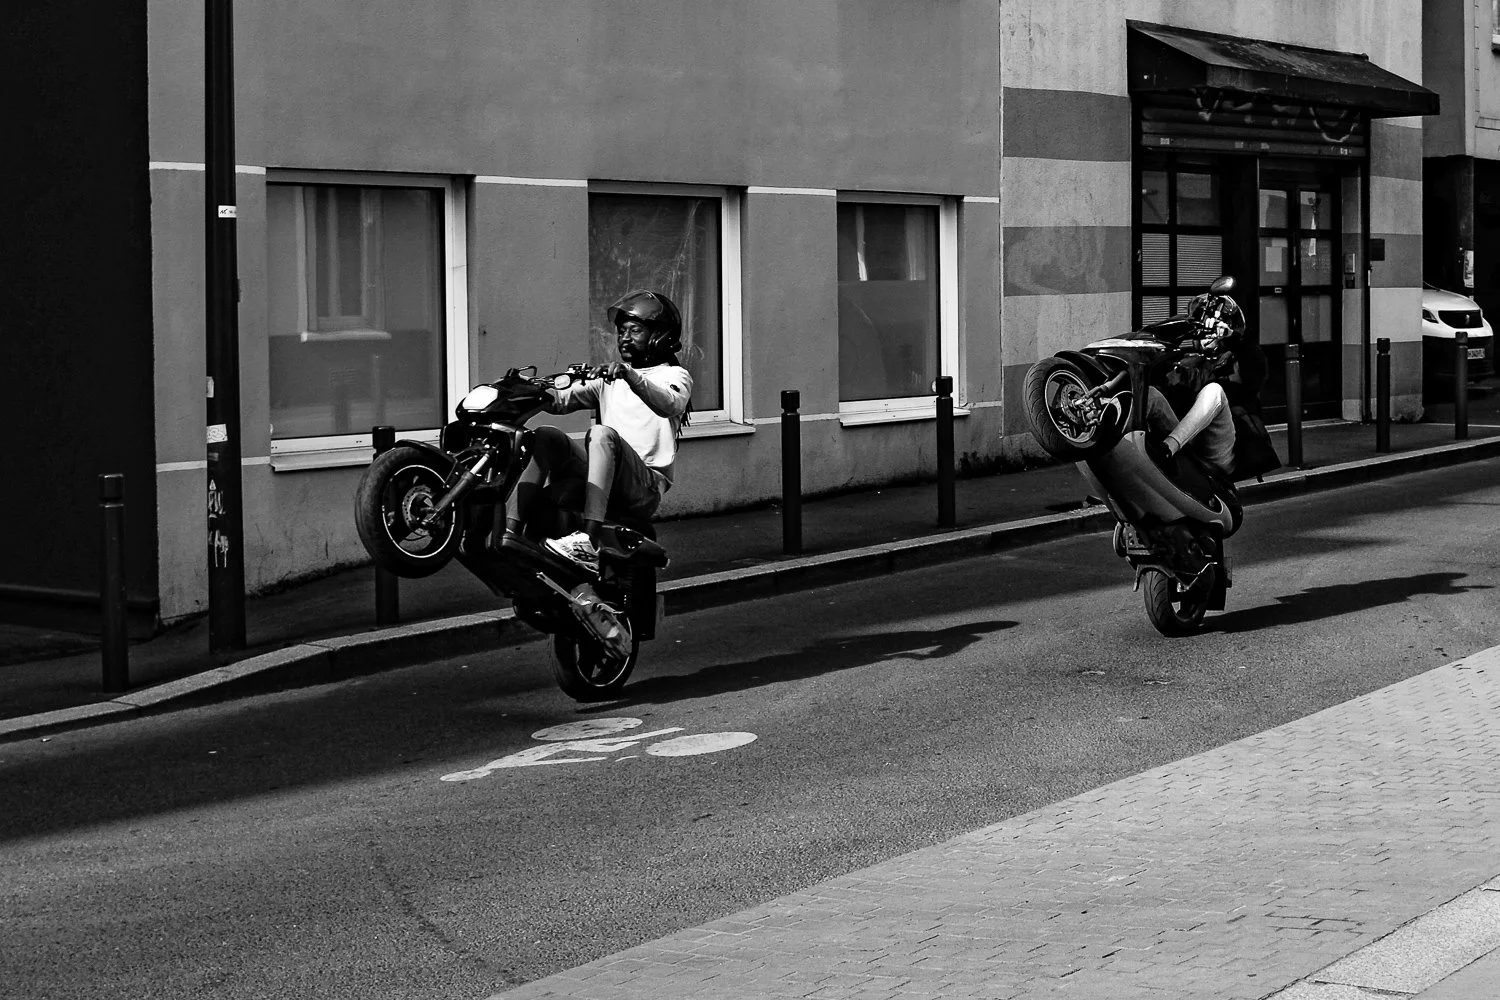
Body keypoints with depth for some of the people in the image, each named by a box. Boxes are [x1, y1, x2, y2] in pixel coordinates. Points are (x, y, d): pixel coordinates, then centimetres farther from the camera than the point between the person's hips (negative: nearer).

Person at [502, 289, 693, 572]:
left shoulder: (674, 376, 8)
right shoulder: (611, 376, 27)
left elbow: (669, 404, -17)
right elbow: (563, 399, 16)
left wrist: (632, 377, -35)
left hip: (646, 488, -6)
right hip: (602, 479, 6)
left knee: (602, 434, -34)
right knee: (546, 437, -16)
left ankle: (589, 544, -50)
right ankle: (509, 531, -30)